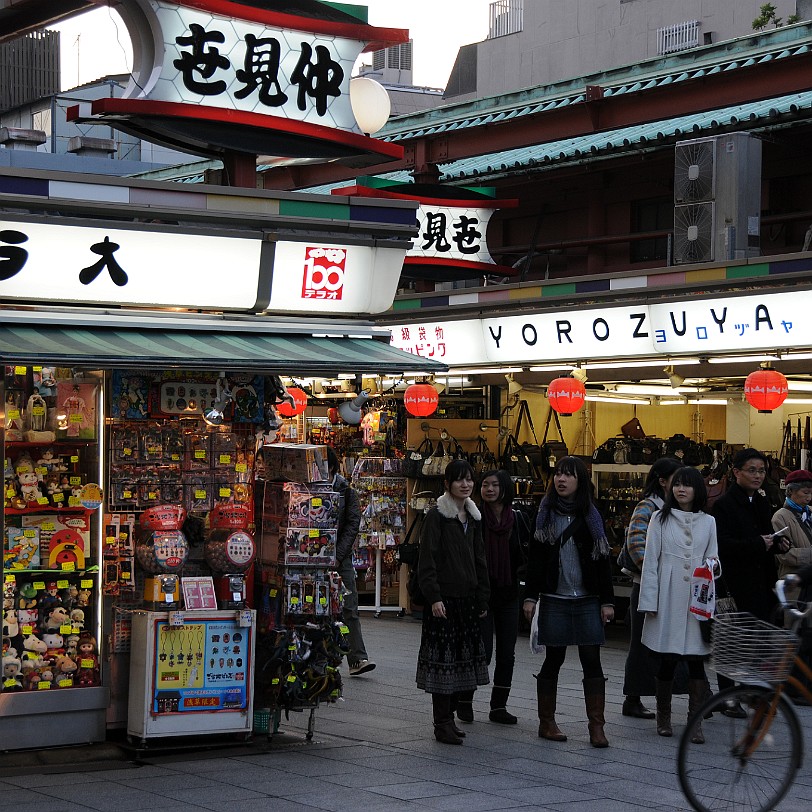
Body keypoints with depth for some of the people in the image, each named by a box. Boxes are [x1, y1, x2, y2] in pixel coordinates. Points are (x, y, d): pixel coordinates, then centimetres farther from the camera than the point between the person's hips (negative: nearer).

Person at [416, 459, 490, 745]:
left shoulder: (473, 517, 14)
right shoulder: (436, 516, -7)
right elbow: (427, 560, -12)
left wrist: (482, 598, 15)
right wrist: (434, 596, -19)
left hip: (467, 598, 7)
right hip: (444, 598, -7)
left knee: (463, 658, 9)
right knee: (443, 658, -6)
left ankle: (448, 717, 19)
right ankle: (442, 724, -1)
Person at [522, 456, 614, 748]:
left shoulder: (591, 516, 5)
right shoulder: (545, 513, 4)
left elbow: (602, 560, 4)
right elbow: (535, 558, 4)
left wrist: (607, 601, -1)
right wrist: (531, 596, -2)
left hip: (587, 600, 0)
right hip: (554, 600, 0)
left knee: (592, 660, -3)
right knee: (553, 659, 5)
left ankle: (596, 726, -1)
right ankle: (546, 722, 15)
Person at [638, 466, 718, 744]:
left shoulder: (708, 522, 10)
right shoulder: (660, 519, 4)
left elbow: (713, 561, 17)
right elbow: (650, 561, 2)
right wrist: (650, 602, -3)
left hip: (697, 600, 1)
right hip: (668, 600, -1)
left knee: (696, 660, -3)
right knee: (667, 661, 2)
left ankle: (696, 723, -1)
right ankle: (663, 718, 18)